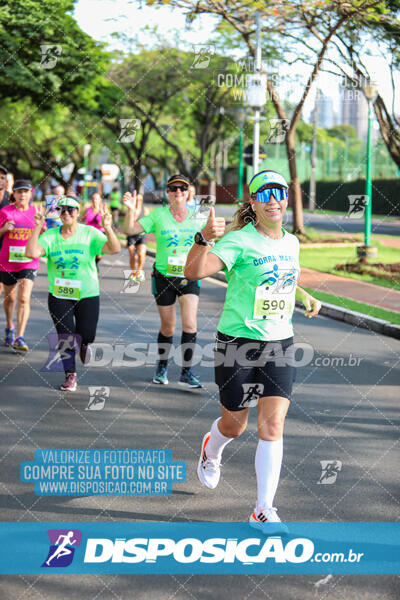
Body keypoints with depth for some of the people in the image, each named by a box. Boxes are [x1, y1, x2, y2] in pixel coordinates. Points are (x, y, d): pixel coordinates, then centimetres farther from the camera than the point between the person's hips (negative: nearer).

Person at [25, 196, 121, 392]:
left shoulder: (90, 233, -5)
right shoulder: (50, 236, -1)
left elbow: (114, 249, -18)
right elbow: (31, 253, -16)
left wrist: (107, 228, -34)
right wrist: (37, 228, -25)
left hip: (87, 295, -1)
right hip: (59, 296, 1)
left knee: (86, 336, 1)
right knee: (65, 337, -1)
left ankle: (83, 345, 41)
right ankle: (70, 375, 18)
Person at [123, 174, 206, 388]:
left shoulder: (195, 217, 3)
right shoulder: (158, 215, -4)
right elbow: (129, 230, -8)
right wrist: (131, 210, -24)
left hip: (189, 278, 1)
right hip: (164, 277, -1)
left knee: (190, 325, -11)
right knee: (168, 327, 8)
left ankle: (186, 372, -2)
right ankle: (162, 367, 30)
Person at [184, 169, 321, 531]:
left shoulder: (291, 243, 7)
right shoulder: (239, 240, -13)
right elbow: (194, 272, -28)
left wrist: (305, 297, 12)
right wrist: (204, 239, -45)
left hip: (280, 343, 4)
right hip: (238, 342, -4)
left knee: (273, 426, -7)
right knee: (234, 425, 10)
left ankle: (264, 511, -1)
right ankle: (211, 449, 49)